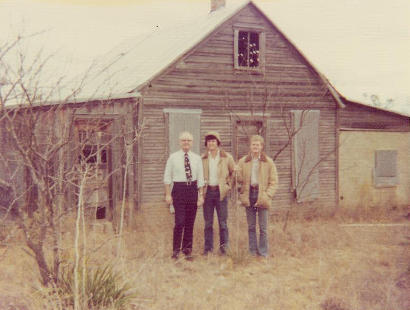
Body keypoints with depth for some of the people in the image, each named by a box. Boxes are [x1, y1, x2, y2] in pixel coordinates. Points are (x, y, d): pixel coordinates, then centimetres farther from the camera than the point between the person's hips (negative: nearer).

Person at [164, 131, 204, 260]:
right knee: (180, 221, -9)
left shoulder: (197, 158, 7)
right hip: (179, 189, -3)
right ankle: (176, 249, 5)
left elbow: (200, 178, 8)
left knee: (190, 222, 7)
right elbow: (167, 177, 3)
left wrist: (201, 195, 4)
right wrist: (168, 194, -3)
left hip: (193, 189, 3)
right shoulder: (173, 157, 1)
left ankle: (187, 249, 18)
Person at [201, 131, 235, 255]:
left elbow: (234, 172, 13)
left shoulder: (227, 157, 2)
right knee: (208, 222, 5)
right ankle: (208, 247, 13)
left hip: (221, 192, -2)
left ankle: (224, 245, 10)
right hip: (207, 191, 2)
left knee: (222, 221, -2)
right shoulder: (203, 158, 6)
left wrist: (229, 184, 6)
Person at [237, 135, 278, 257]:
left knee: (263, 227, -2)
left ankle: (263, 253, 6)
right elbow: (240, 179, 9)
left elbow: (273, 182, 3)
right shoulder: (243, 162, 10)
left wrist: (267, 195, -8)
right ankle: (252, 253, 14)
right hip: (249, 195, 2)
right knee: (251, 227, 6)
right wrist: (237, 173, -13)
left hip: (262, 196, -2)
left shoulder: (268, 162, 4)